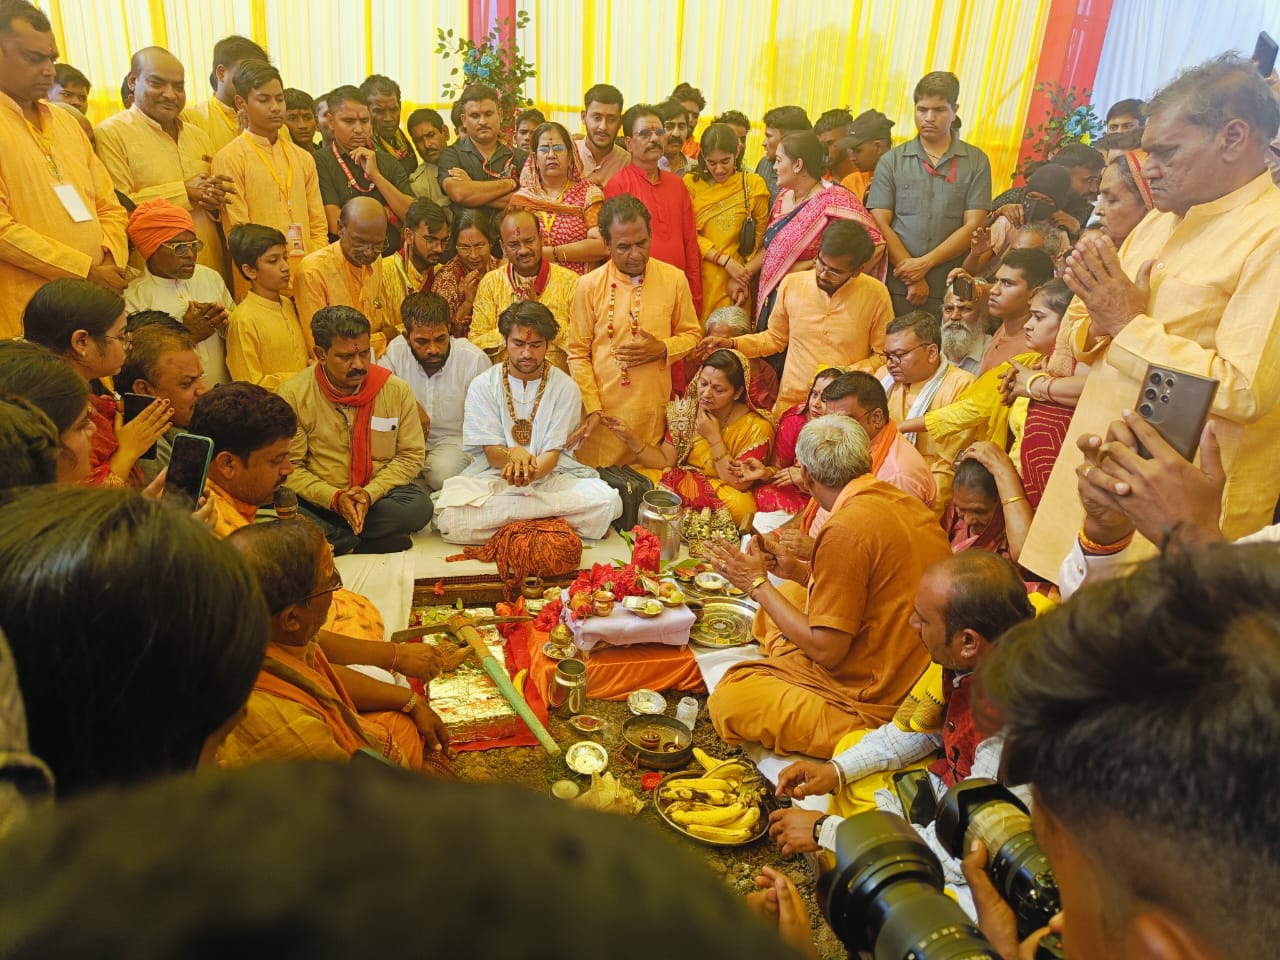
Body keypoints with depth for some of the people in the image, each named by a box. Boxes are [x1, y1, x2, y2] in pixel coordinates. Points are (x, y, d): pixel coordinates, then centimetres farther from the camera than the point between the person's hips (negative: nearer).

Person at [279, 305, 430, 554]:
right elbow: (289, 466, -7)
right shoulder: (293, 394, -6)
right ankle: (366, 543, -19)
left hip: (379, 497, 2)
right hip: (318, 501, -1)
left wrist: (370, 493, -15)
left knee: (418, 505, -30)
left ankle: (327, 539, -17)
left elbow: (411, 455, 0)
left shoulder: (398, 390, -2)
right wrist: (335, 498, -21)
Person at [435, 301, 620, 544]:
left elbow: (552, 452, -3)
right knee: (449, 517, -32)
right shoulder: (482, 385, 3)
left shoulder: (566, 387, 2)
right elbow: (491, 451, -3)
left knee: (606, 502, -29)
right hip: (493, 478, 0)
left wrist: (532, 471, -28)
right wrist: (511, 456, -29)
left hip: (551, 476, 1)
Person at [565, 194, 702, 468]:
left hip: (655, 411, 1)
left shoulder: (674, 279, 2)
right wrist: (592, 408, -7)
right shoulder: (589, 285, -2)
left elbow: (691, 335, 11)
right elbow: (577, 353, 0)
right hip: (602, 413, -1)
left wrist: (662, 349, -10)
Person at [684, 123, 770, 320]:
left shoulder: (753, 185, 4)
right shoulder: (691, 184, 3)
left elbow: (761, 238, 6)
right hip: (698, 278, 0)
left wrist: (743, 273, -3)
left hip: (734, 280, 0)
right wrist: (725, 260, -12)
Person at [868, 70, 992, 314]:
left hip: (952, 292, 0)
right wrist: (913, 278, -9)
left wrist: (924, 263, -12)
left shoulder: (976, 162, 7)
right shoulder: (892, 161, 8)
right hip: (897, 288, 0)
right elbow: (880, 224, 0)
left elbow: (973, 226, 0)